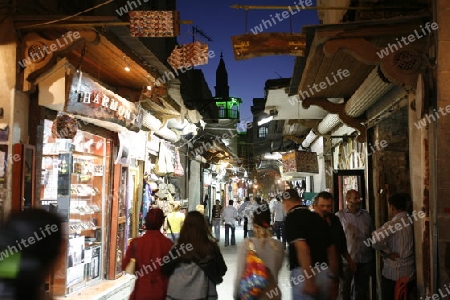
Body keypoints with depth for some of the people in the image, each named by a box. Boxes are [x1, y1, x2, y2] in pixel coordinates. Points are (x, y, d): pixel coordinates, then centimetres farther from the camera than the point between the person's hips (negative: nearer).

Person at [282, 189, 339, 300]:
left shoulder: (292, 218, -7)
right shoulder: (318, 217, 15)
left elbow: (302, 247, -21)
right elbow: (332, 250, 16)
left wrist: (308, 279, -23)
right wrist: (333, 280, 22)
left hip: (304, 273, -7)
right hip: (325, 273, 8)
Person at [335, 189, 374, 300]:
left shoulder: (366, 215, 6)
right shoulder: (339, 216, -7)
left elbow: (372, 235, 12)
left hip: (365, 260, 4)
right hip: (346, 261, -4)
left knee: (362, 291, 15)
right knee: (344, 290, 6)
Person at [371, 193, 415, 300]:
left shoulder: (393, 224, -19)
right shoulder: (412, 221, -2)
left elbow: (375, 239, -32)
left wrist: (387, 252, -15)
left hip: (392, 275, -6)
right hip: (410, 274, 6)